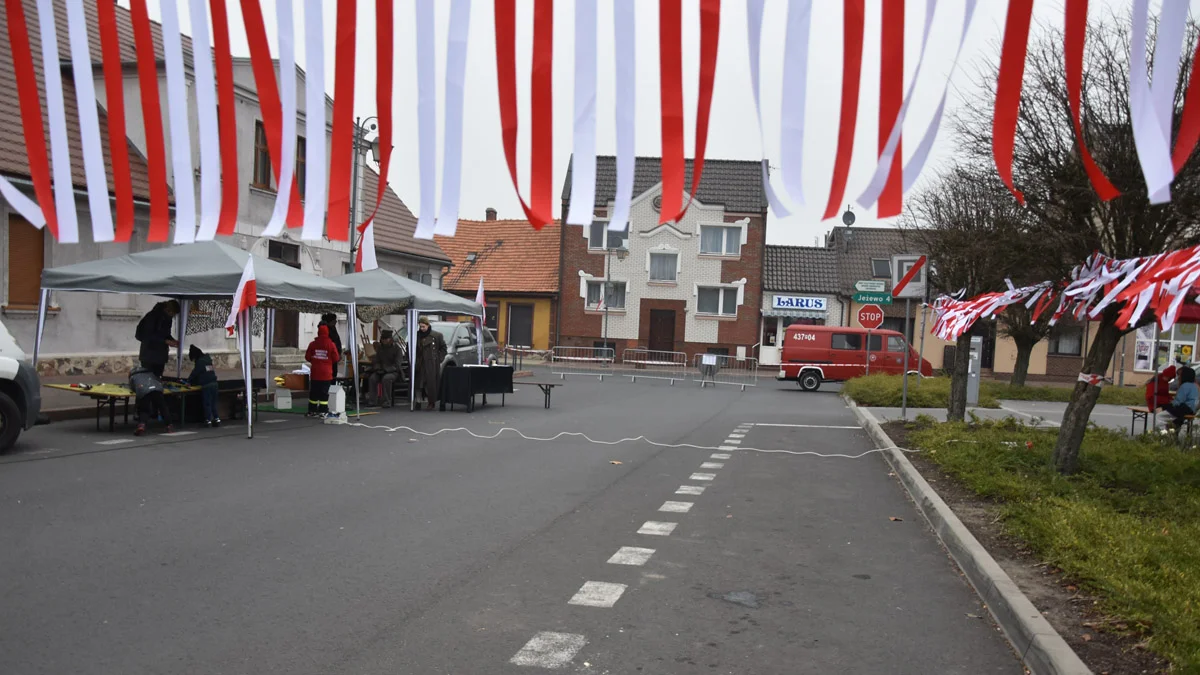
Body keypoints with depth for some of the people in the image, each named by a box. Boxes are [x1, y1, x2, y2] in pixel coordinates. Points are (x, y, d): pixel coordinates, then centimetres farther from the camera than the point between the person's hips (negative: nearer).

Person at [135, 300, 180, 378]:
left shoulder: (167, 318, 8)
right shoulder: (153, 316, -14)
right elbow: (149, 335, -18)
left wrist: (172, 341, -1)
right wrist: (166, 341, -22)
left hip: (160, 355, 7)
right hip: (149, 355, -7)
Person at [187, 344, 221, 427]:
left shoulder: (199, 362, -8)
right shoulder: (208, 359, 15)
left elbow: (194, 373, -5)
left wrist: (189, 381, 11)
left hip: (206, 386, -7)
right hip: (214, 383, 7)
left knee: (207, 403, 0)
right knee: (213, 403, 12)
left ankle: (208, 420, 1)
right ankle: (216, 419, 10)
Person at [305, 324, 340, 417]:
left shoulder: (312, 344, -3)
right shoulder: (331, 345, -8)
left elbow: (307, 357, 3)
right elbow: (336, 358, -4)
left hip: (315, 372, 2)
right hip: (326, 373, -2)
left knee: (313, 392, 10)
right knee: (324, 392, 3)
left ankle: (312, 411, 14)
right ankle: (322, 411, 1)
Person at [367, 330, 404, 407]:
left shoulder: (396, 348, -6)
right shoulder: (379, 348, 10)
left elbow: (397, 364, -11)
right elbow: (376, 361, 15)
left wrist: (386, 370, -23)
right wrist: (378, 369, -8)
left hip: (393, 371, -5)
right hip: (381, 371, 5)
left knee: (386, 378, -37)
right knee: (372, 378, -25)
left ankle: (387, 402, -30)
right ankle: (372, 401, -17)